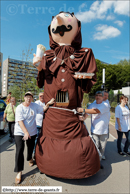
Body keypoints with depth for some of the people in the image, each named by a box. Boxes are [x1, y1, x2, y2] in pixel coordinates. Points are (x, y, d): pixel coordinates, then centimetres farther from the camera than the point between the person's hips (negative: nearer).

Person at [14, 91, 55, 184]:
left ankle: (30, 159, 52)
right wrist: (26, 132, -30)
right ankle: (19, 172, 8)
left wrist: (48, 103, -11)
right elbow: (20, 121, -21)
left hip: (32, 132, 3)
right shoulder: (19, 108, -13)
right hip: (20, 132, -3)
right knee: (19, 150, -8)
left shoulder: (34, 105, -3)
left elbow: (43, 109, 7)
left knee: (31, 148, 19)